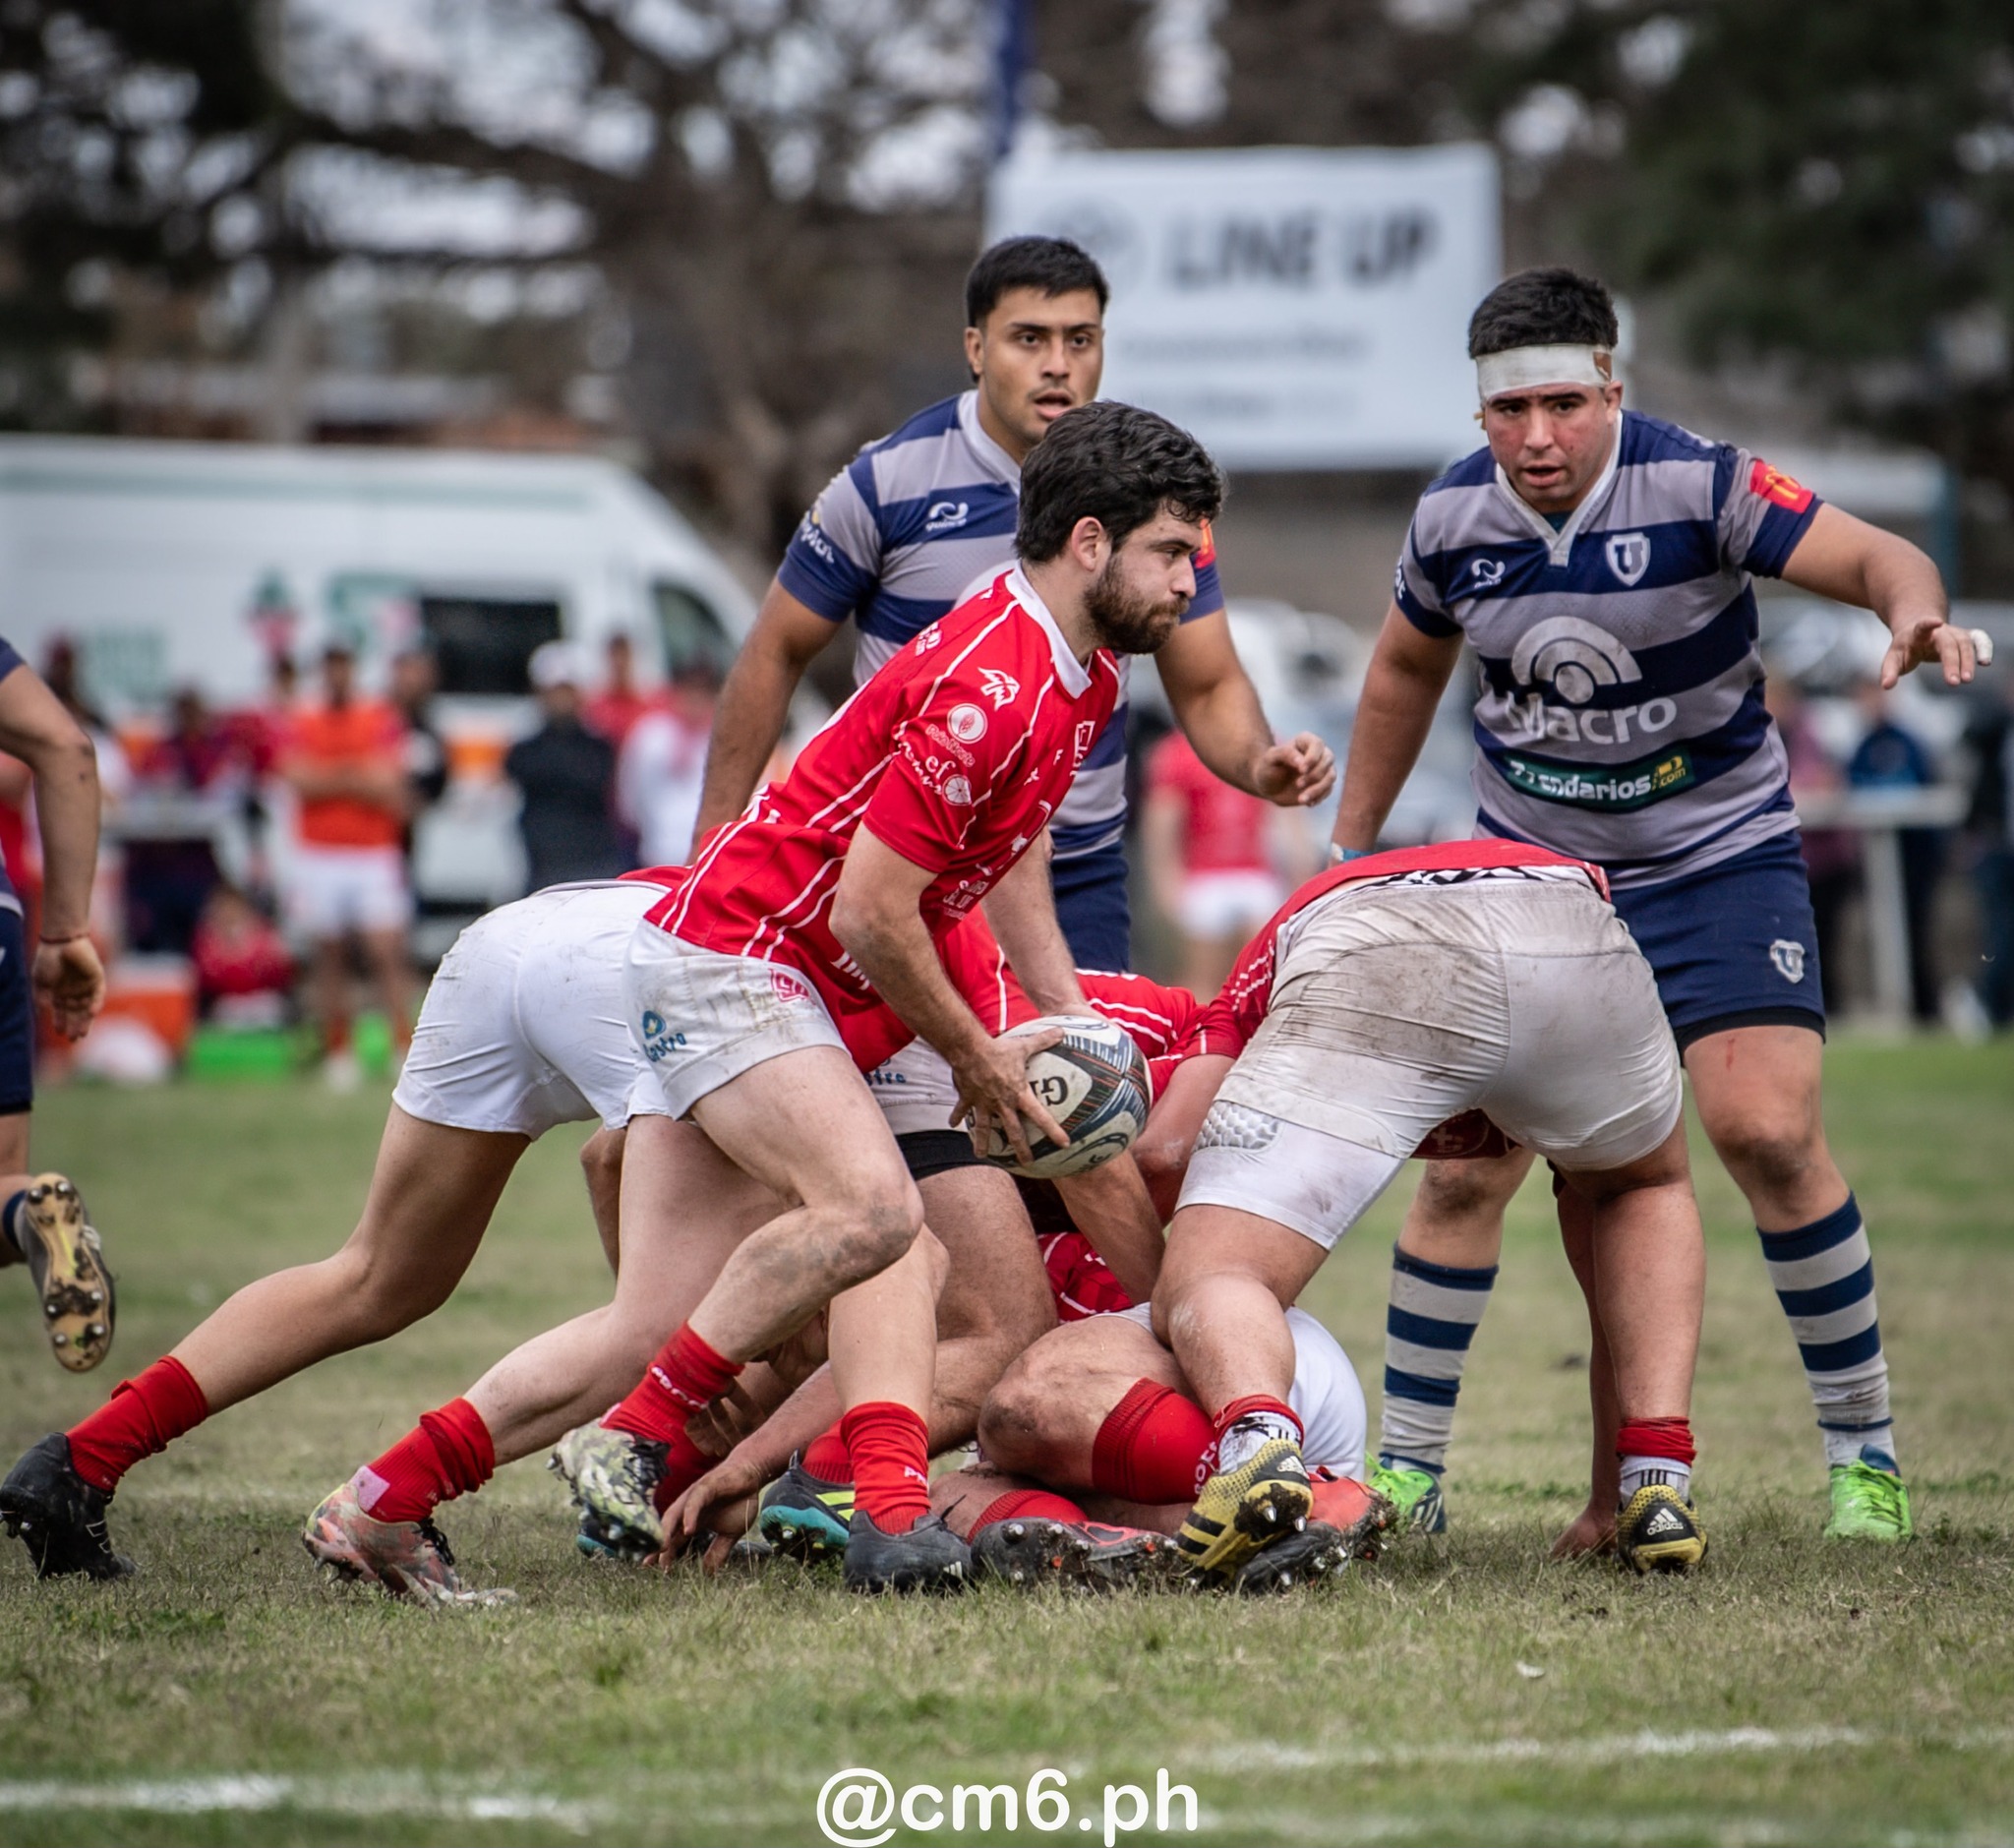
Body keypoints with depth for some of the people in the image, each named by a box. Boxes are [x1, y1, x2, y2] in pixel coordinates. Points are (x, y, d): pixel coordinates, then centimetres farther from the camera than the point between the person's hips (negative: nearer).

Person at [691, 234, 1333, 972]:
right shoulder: (886, 482, -8)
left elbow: (1208, 688, 4)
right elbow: (775, 654, 1)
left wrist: (1260, 765, -18)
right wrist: (714, 845, -2)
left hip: (1078, 876, 2)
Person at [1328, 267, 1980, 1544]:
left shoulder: (1697, 486, -20)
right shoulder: (1456, 519, -7)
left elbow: (1871, 555, -26)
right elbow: (1407, 670, 11)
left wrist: (1916, 611, -50)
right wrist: (1352, 848, 16)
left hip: (1719, 857, -3)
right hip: (1531, 865, 3)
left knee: (1769, 1134, -15)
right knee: (1469, 1161, -6)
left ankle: (1862, 1447, 2)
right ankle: (1407, 1461, 8)